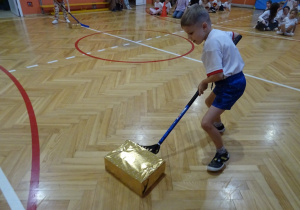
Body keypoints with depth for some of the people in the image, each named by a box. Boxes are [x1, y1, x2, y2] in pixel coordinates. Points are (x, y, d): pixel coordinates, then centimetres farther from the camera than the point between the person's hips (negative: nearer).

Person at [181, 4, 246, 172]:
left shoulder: (211, 43, -24)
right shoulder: (219, 33, 5)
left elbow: (218, 75, -29)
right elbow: (234, 35, 27)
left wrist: (204, 82, -10)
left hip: (232, 84, -10)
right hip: (231, 80, 10)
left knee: (206, 123, -14)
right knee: (210, 102, 33)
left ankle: (222, 154, 10)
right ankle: (219, 125, 60)